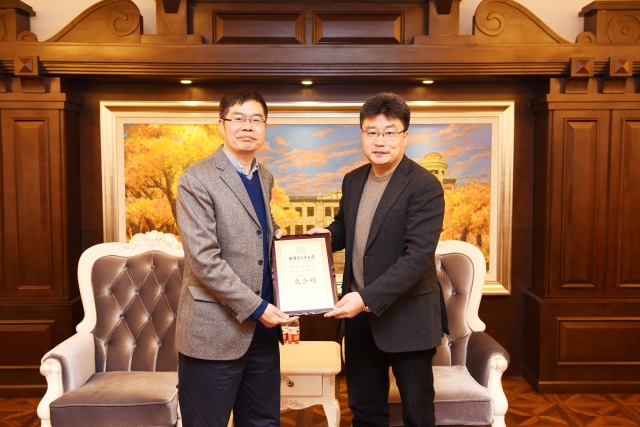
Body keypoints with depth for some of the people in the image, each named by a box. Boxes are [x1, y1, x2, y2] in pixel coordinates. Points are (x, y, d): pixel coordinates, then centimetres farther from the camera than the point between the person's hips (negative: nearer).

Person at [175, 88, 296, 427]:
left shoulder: (265, 179, 10)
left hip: (262, 329, 7)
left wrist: (275, 232, 2)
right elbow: (203, 259, -18)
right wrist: (255, 307, -17)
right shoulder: (197, 180, -12)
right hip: (215, 330, -7)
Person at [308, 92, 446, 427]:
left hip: (406, 317, -6)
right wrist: (327, 234, -2)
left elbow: (418, 256, -23)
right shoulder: (353, 180, 5)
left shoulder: (425, 186, -17)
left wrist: (368, 298, -29)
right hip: (359, 314, 6)